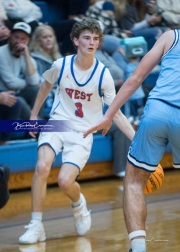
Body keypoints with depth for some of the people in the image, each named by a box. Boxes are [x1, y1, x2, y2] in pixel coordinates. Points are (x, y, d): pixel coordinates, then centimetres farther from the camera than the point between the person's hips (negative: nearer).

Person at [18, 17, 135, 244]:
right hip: (57, 123, 1)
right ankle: (36, 226, -15)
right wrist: (34, 115, 19)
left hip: (82, 133, -1)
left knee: (65, 181, -19)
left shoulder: (103, 74, -11)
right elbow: (46, 85, 17)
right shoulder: (61, 65, -7)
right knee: (42, 166, -25)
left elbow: (116, 114, -7)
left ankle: (78, 203, 20)